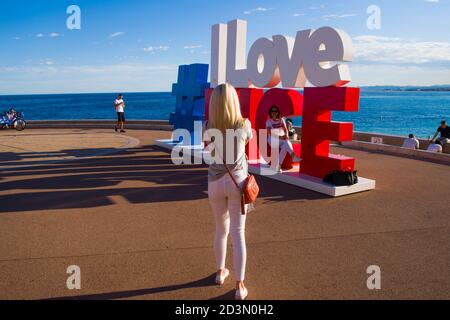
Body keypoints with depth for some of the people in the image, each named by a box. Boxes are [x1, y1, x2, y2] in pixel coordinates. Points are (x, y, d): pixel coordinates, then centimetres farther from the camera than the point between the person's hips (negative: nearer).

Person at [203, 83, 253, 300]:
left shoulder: (208, 127, -7)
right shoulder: (244, 125, -8)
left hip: (216, 182, 1)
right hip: (238, 181, -1)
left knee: (221, 229, 20)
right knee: (238, 233, 4)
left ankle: (220, 272, 38)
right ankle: (240, 286, 7)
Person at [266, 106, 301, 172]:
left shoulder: (281, 120, 13)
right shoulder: (269, 121, 0)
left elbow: (286, 130, 5)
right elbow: (270, 134, -11)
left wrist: (286, 135, -19)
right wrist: (279, 137, -23)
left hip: (283, 139, 4)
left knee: (285, 147, -34)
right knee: (286, 142, -35)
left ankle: (278, 166, -40)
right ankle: (294, 156, -51)